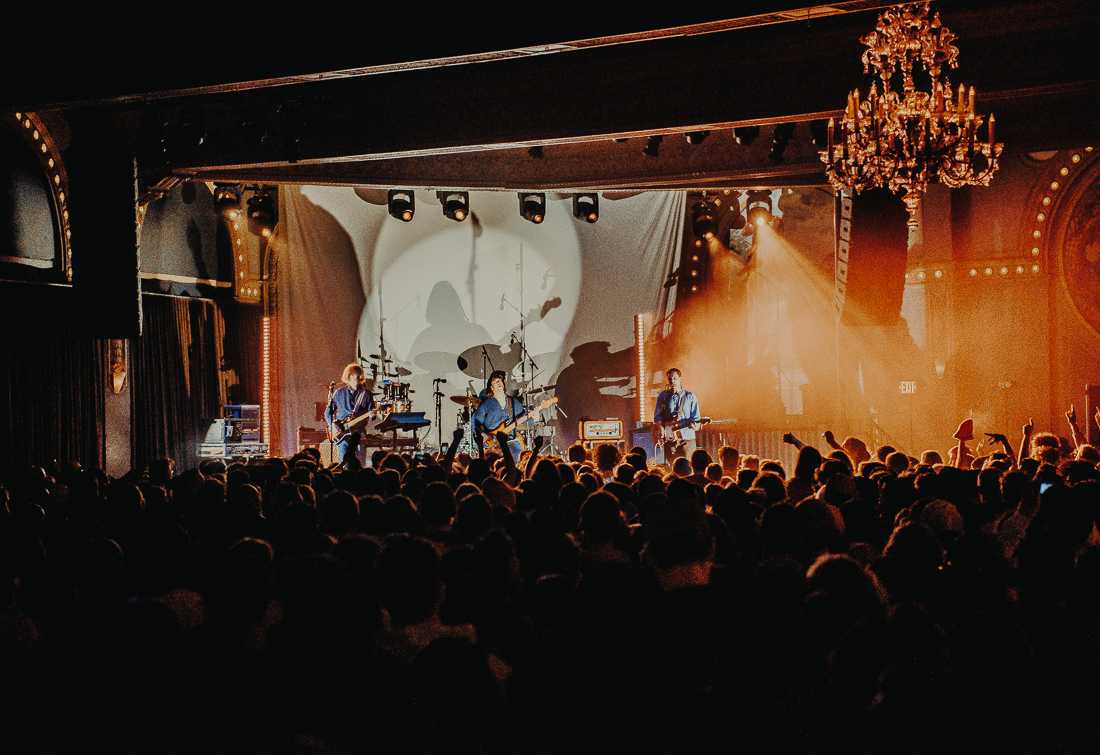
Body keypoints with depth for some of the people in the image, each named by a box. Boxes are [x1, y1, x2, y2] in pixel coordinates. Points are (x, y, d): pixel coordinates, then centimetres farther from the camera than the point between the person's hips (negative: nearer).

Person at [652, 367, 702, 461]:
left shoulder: (690, 397, 5)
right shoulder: (663, 396, 9)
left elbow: (696, 419, 5)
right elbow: (656, 419, 9)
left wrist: (693, 424, -18)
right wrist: (669, 423, -9)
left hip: (687, 439, -2)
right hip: (669, 440, 2)